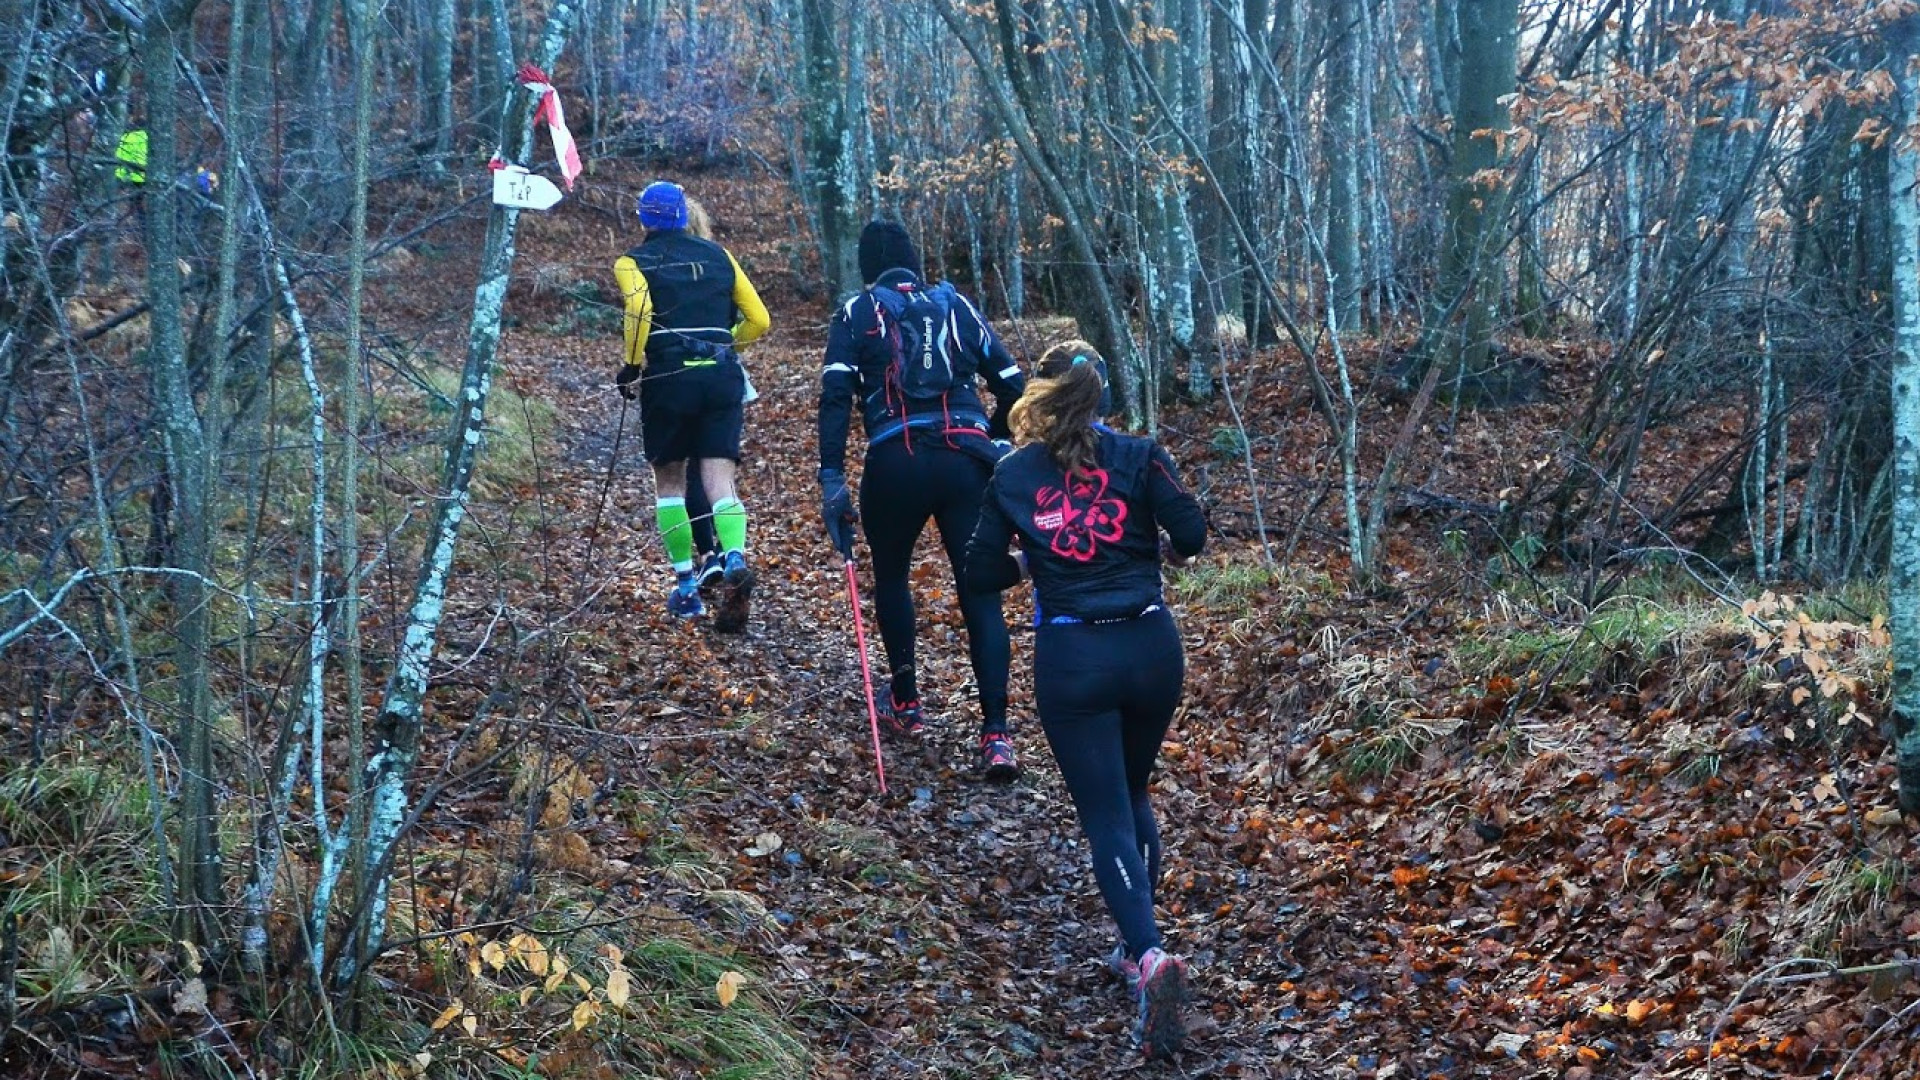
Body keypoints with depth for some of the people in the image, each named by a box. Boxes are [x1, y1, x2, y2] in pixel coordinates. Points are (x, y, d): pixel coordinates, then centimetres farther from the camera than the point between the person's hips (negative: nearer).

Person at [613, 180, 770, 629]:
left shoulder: (634, 261, 6)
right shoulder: (717, 255, 16)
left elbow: (639, 311, -17)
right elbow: (759, 321, 14)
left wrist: (632, 366, -5)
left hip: (669, 374, -2)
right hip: (723, 375, 2)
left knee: (669, 479, 13)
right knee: (719, 479, -3)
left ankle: (686, 585, 11)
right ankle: (734, 560, -29)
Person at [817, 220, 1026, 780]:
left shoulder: (858, 311, 10)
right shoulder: (956, 305, 17)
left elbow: (835, 395, -5)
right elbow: (1012, 384, 14)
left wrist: (831, 479, -9)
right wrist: (993, 439, 31)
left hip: (895, 465, -1)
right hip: (966, 461, 1)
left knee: (891, 577, 25)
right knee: (980, 592, 3)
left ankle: (906, 703, 29)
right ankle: (996, 733, -8)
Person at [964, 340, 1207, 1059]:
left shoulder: (1013, 474, 4)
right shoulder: (1137, 455, 0)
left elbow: (983, 574, 6)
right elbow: (1191, 533, -7)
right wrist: (1164, 550, 15)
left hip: (1070, 659, -1)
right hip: (1150, 646, 1)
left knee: (1106, 816, 1)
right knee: (1133, 795, 23)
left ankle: (1149, 956, -21)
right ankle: (1137, 944, 24)